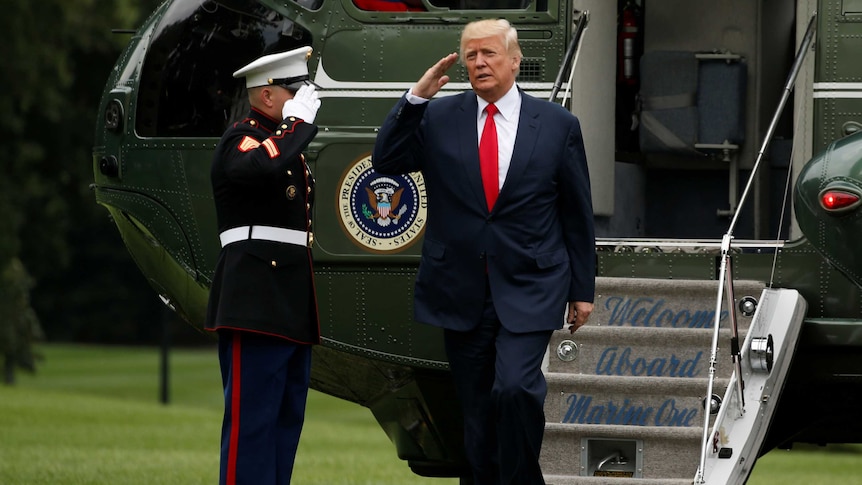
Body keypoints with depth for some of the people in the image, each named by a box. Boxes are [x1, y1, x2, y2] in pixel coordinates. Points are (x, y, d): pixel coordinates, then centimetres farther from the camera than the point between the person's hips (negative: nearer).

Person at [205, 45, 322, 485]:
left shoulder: (285, 141, 21)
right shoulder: (240, 139, -8)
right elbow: (265, 167, -33)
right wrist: (299, 122, -19)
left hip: (291, 307, 10)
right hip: (256, 303, -10)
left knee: (287, 417, 10)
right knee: (252, 419, -11)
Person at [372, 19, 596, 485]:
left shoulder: (557, 125, 2)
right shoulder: (438, 118, 5)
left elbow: (578, 214, 6)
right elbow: (385, 162, -4)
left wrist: (582, 290, 6)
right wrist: (416, 96, -11)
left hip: (528, 290, -2)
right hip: (461, 291, 2)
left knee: (516, 388, -21)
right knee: (477, 410, 7)